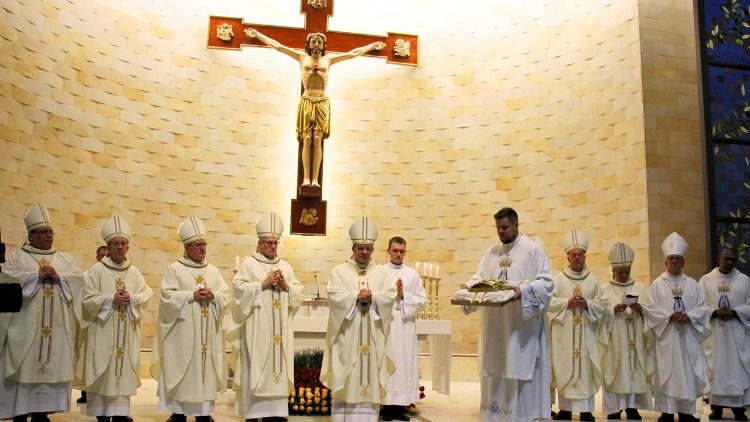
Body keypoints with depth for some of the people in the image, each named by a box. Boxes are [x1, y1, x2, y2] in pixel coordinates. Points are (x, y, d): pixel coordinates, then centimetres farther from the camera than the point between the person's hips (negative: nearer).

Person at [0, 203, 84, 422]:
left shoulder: (64, 258, 16)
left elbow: (78, 278, 5)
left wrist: (58, 277, -10)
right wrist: (37, 276, -14)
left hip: (55, 325, 3)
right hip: (26, 324, -3)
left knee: (51, 365, 1)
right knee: (25, 366, -5)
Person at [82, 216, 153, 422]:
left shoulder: (134, 272, 9)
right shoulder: (96, 271, -1)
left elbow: (147, 294, 4)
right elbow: (88, 298, -7)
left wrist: (131, 298, -14)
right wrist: (112, 299, -16)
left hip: (127, 332, 3)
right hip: (103, 330, -3)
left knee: (124, 368, 4)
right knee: (102, 370, -1)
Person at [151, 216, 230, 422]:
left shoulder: (213, 271, 13)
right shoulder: (175, 269, 2)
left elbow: (226, 296, 8)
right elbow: (167, 296, -8)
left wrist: (213, 295, -11)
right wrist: (192, 295, -15)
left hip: (207, 332, 4)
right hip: (183, 331, -3)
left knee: (206, 367, 3)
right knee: (181, 368, -3)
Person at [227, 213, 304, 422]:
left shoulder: (285, 266, 15)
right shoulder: (249, 264, 2)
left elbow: (298, 293, 13)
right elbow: (240, 289, -9)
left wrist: (286, 285, -5)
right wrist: (263, 283, -12)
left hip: (280, 328, 4)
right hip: (256, 326, -4)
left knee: (277, 365, 3)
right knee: (255, 367, -5)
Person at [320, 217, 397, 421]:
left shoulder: (381, 273, 11)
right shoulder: (340, 271, 6)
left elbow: (390, 296, -2)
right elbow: (335, 296, -9)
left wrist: (372, 297, -18)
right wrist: (357, 297, -19)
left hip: (372, 336, 2)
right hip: (347, 334, -2)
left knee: (370, 374, 2)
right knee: (346, 378, -2)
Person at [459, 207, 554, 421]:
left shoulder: (532, 250, -2)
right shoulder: (491, 253, 15)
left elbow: (545, 283, -10)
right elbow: (478, 278, 14)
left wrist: (523, 291, -26)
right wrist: (469, 286, -8)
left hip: (522, 325, -5)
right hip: (495, 325, 5)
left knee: (520, 370, -3)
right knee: (495, 370, 6)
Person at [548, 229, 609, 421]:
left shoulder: (593, 280, 8)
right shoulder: (559, 279, 5)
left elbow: (603, 303, 4)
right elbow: (549, 301, -2)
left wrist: (587, 304, -12)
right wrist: (566, 303, -15)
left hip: (586, 332, 1)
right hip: (564, 332, -1)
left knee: (585, 368, -1)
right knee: (564, 368, 0)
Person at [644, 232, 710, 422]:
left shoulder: (692, 284, 9)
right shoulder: (657, 284, 3)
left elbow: (703, 308, 5)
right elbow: (650, 308, -4)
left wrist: (689, 316, -13)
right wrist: (669, 316, -17)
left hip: (688, 336, 2)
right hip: (666, 335, -2)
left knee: (688, 372, 4)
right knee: (666, 372, -2)